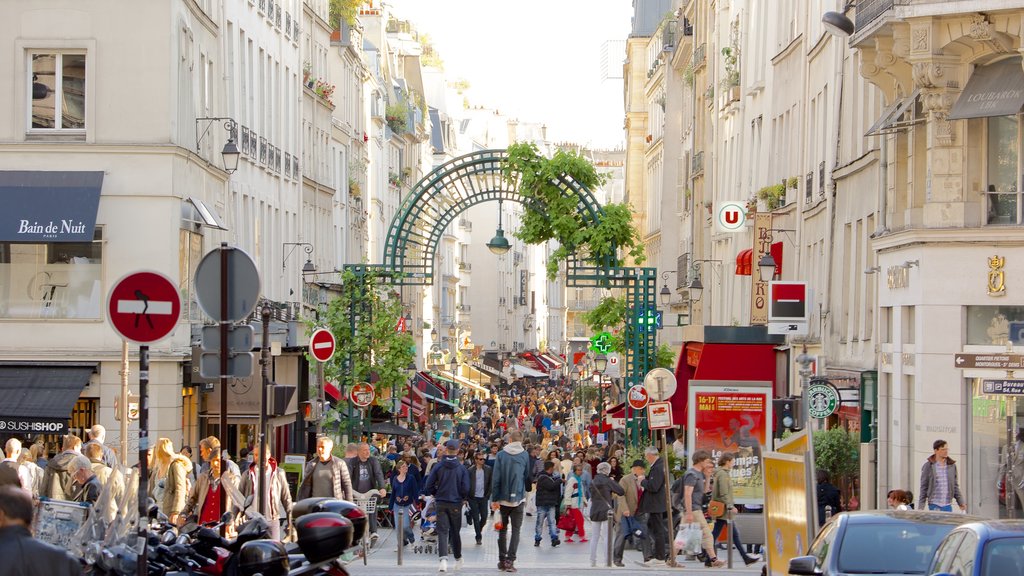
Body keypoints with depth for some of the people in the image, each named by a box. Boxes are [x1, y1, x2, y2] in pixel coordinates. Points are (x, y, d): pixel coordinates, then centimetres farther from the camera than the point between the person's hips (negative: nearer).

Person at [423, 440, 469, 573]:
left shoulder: (438, 467, -5)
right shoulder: (462, 468, -6)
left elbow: (429, 486, -6)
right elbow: (466, 488, -8)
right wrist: (463, 498, 12)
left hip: (441, 503, 0)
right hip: (456, 503, 1)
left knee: (442, 532, -2)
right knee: (455, 531, 15)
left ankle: (443, 558, -20)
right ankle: (458, 558, 28)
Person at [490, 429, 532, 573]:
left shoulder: (501, 455, -3)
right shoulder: (525, 455, -3)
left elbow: (495, 478, -6)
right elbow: (528, 476, 5)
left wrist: (495, 499, -3)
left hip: (503, 498, 1)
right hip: (519, 498, -1)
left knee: (503, 529, 14)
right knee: (516, 530, 2)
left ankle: (502, 560, 16)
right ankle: (510, 560, -9)